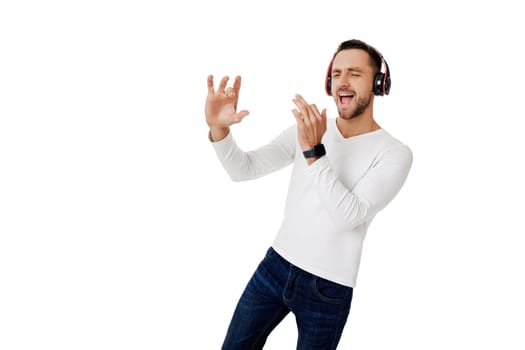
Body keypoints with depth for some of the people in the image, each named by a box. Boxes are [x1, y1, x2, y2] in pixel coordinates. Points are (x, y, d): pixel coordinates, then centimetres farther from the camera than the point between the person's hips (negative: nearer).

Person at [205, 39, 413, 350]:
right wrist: (218, 128, -23)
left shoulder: (394, 153, -12)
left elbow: (348, 215, -24)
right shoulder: (307, 128, 1)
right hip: (275, 265, 4)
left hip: (328, 288, -4)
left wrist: (313, 152, -32)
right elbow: (244, 169, -4)